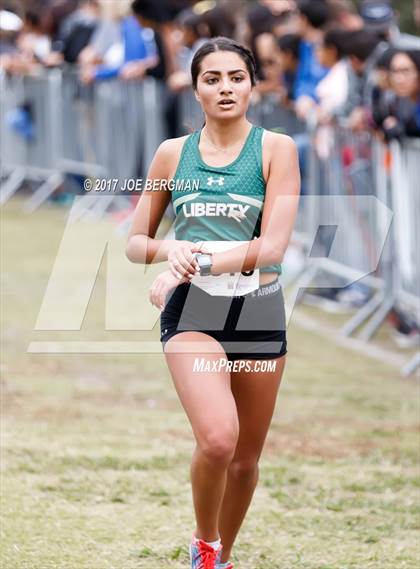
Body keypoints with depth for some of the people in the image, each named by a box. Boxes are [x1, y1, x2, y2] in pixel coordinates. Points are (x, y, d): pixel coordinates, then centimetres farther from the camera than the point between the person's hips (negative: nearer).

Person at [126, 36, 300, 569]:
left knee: (245, 459, 9)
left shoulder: (276, 148, 0)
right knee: (217, 438, -23)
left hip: (259, 311, 1)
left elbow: (272, 246, -10)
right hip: (191, 310, -1)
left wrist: (195, 262, -19)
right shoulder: (172, 153, 6)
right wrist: (170, 250, -11)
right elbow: (135, 242, 12)